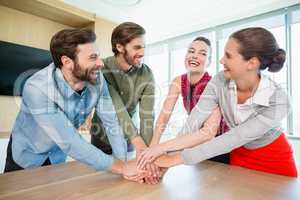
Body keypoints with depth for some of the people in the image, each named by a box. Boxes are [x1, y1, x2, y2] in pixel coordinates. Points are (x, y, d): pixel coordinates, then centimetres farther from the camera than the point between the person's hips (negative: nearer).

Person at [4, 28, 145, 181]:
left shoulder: (97, 79, -22)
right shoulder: (37, 88, -36)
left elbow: (111, 122, -18)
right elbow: (70, 142, -38)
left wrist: (123, 162, -28)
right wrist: (121, 167, -36)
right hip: (27, 155, -4)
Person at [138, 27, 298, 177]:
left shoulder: (278, 101, -33)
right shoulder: (220, 81, -23)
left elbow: (230, 140, -36)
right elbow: (193, 122, -28)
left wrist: (176, 159, -37)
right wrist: (169, 155, -35)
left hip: (274, 158, -2)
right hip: (239, 153, 3)